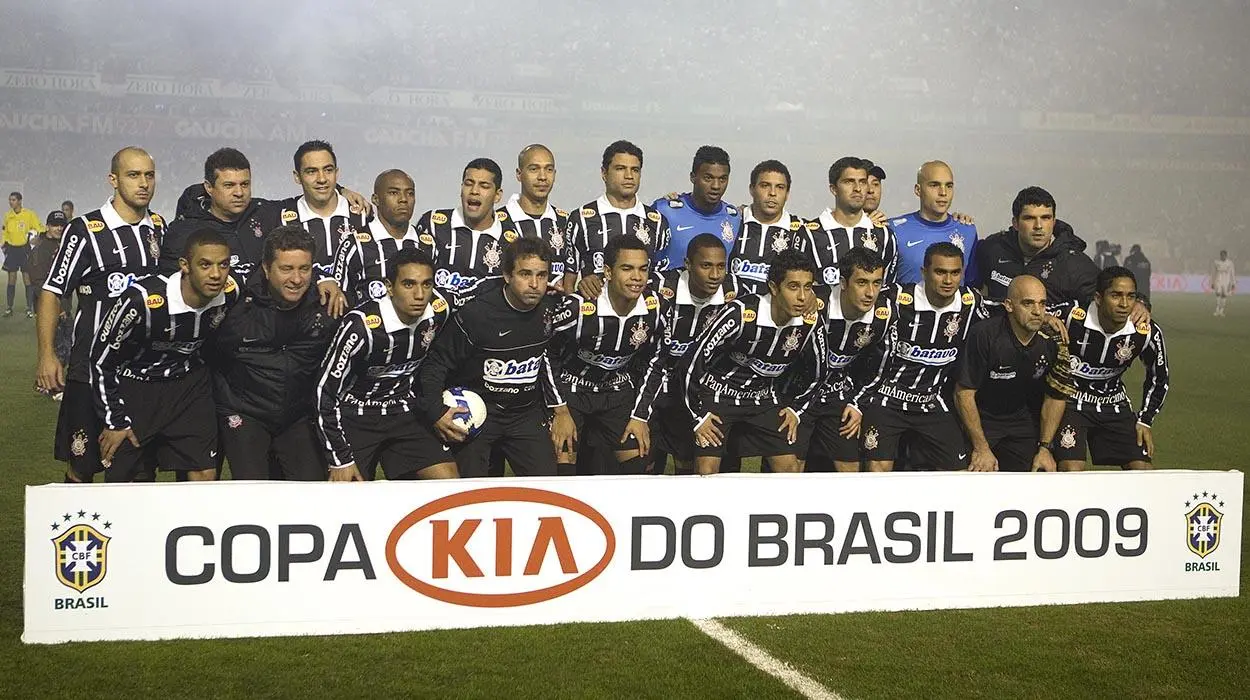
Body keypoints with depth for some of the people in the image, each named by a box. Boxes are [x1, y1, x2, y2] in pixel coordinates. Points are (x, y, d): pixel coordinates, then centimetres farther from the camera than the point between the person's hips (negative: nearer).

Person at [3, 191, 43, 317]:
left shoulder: (29, 214, -8)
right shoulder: (8, 215, 7)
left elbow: (40, 228, -4)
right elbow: (6, 231, 18)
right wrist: (5, 244, 10)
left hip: (25, 248, -4)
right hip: (12, 249, 4)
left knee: (27, 278, -3)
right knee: (11, 279, 5)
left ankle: (30, 308, 2)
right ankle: (9, 308, 9)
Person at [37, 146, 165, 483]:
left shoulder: (158, 228, 8)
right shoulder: (86, 231, -9)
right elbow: (52, 293, -7)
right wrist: (47, 355, -16)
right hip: (92, 366, -5)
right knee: (82, 466, -1)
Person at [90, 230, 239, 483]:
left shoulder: (231, 293, -16)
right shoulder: (142, 300, -30)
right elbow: (101, 359, -17)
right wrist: (115, 421, -12)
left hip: (188, 383, 4)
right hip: (134, 384, -4)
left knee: (205, 476, -2)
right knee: (119, 480, 1)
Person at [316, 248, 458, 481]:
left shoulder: (440, 310, -13)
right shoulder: (361, 326, -28)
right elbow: (327, 391, -20)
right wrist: (340, 460, -18)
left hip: (403, 413, 4)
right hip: (355, 416, -4)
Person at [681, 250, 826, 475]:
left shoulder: (811, 323, -13)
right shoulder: (740, 314, -28)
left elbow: (817, 374, 8)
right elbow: (693, 363, -21)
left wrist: (796, 409, 3)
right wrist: (698, 415, -16)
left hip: (762, 398, 5)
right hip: (717, 392, -4)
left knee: (791, 469, -4)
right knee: (707, 472, -16)